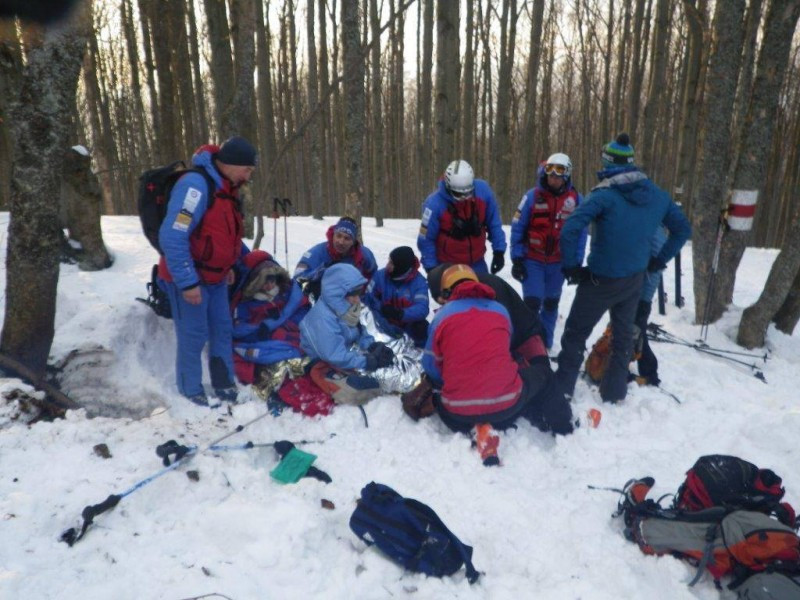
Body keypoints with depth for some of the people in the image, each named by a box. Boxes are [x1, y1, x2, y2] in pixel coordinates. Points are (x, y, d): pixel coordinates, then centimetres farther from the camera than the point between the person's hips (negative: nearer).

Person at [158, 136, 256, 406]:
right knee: (193, 335, 0)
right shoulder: (195, 184, -24)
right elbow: (172, 238, -29)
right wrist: (188, 282, -26)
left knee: (222, 330, 12)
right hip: (189, 278, -8)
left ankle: (224, 385, 25)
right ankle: (192, 392, 16)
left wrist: (227, 266, 15)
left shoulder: (225, 187, 5)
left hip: (215, 277, 8)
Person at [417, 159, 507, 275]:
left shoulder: (483, 191, -16)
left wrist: (499, 250, -4)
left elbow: (494, 223, -2)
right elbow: (426, 239, -15)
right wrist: (431, 268, -14)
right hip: (447, 266, -3)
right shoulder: (435, 204, -25)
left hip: (477, 263, 3)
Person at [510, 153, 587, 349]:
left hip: (558, 262, 3)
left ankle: (545, 342, 29)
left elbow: (580, 233, 3)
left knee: (551, 303, 14)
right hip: (532, 260, -2)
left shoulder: (575, 199, -3)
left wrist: (576, 263, 0)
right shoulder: (532, 196, -9)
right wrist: (517, 259, -9)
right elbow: (517, 228, -6)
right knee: (532, 302, -9)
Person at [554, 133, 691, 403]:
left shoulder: (605, 194, -16)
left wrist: (571, 266, -15)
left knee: (576, 332, 8)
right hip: (635, 278, 6)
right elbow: (683, 229, 15)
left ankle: (562, 387, 16)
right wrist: (658, 260, 14)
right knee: (624, 333, 19)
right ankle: (615, 390, 29)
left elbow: (570, 230, -27)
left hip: (602, 279, -6)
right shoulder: (657, 195, 4)